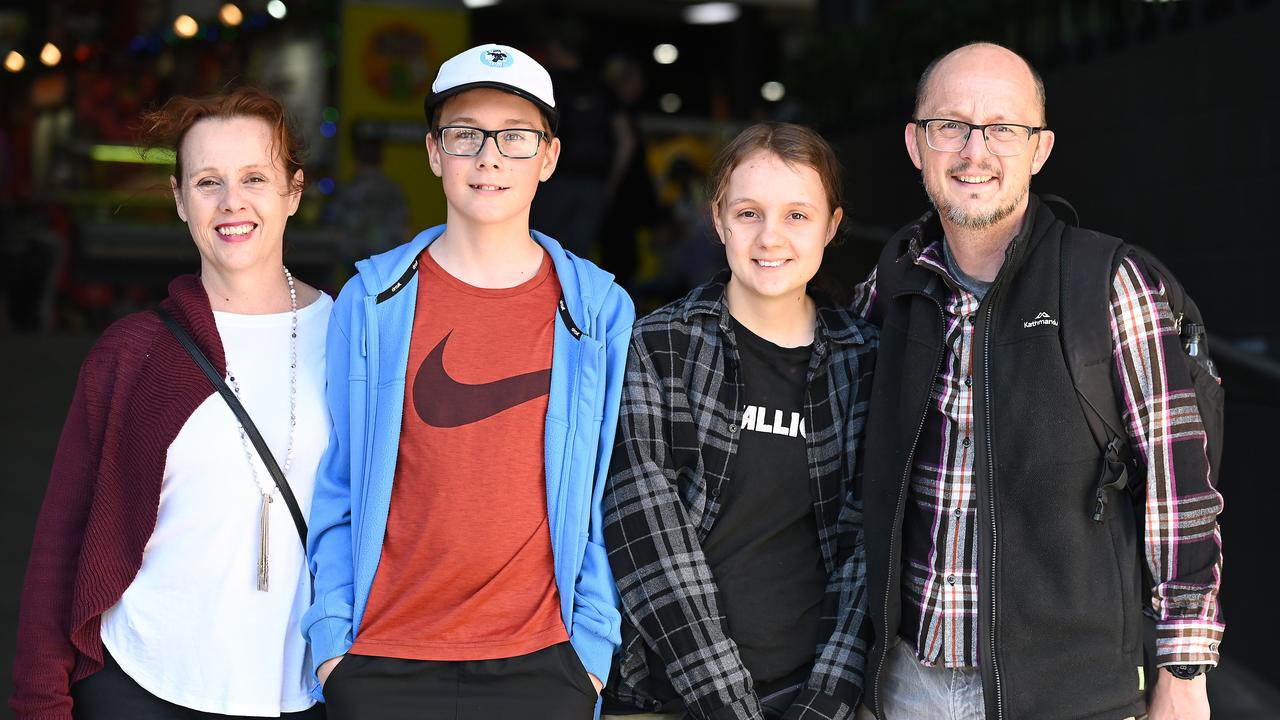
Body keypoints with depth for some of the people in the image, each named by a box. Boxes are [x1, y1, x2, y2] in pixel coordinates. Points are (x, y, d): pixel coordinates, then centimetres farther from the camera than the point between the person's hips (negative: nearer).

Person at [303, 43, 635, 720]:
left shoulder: (602, 312, 1)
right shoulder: (370, 302, 2)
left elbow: (610, 503, 3)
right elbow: (335, 487, 4)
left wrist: (592, 649, -1)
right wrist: (331, 639, -1)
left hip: (539, 663, 0)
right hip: (382, 660, 0)